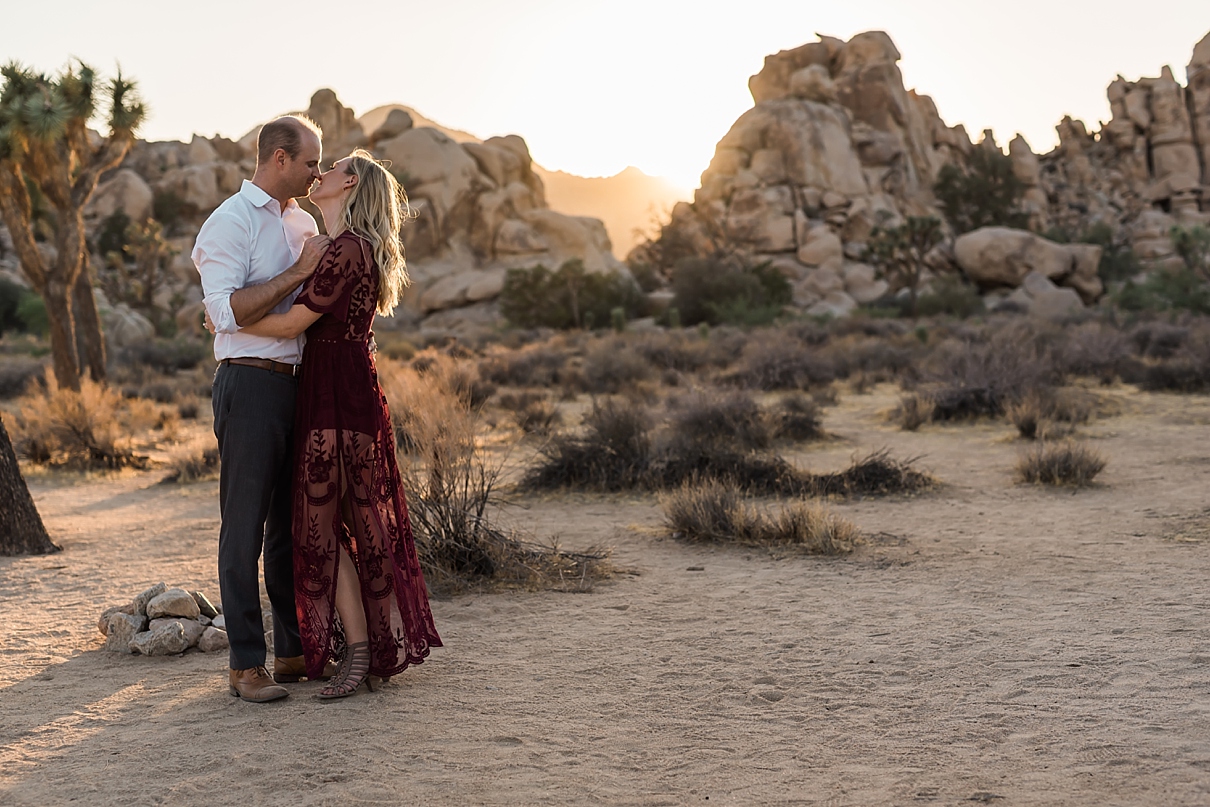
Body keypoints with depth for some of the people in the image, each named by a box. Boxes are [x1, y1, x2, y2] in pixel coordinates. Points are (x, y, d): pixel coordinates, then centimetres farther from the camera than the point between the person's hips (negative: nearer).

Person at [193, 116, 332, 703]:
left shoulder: (304, 222, 18)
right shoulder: (230, 221, -7)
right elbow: (227, 311, -19)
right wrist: (297, 272, -18)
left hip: (299, 384, 8)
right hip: (250, 384, -8)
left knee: (295, 523, 12)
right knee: (245, 527, -4)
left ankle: (294, 650, 21)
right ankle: (246, 665, 0)